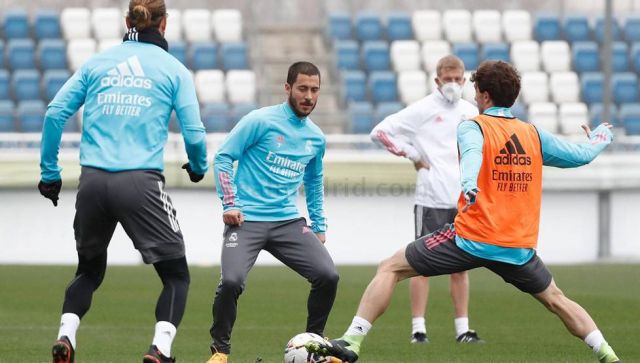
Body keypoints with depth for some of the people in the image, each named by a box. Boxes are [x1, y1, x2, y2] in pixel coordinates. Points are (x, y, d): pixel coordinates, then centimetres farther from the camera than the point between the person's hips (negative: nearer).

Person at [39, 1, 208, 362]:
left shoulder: (96, 63, 12)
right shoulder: (174, 70, 5)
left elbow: (55, 113, 5)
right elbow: (194, 132, 0)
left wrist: (50, 173, 12)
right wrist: (198, 167, 21)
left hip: (92, 182, 4)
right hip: (141, 183, -3)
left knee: (89, 271, 23)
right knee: (177, 275, 8)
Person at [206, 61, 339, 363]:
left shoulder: (316, 138, 12)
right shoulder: (261, 121, -5)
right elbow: (223, 157, -3)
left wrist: (319, 227, 23)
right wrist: (230, 204, -10)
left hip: (288, 221, 5)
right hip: (247, 220, -5)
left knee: (328, 276, -12)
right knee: (231, 281, -25)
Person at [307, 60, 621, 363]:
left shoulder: (472, 127, -3)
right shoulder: (534, 135, 9)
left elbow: (472, 151, -26)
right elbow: (581, 155, 18)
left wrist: (469, 184, -47)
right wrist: (600, 139, 41)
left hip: (471, 239, -4)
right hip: (519, 247, 4)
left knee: (391, 269, 4)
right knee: (556, 300, 26)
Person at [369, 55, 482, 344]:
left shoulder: (470, 112, 12)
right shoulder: (422, 110, -3)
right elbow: (380, 132, -7)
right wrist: (413, 156, -6)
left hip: (463, 201, 5)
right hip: (431, 199, -5)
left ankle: (463, 329, 11)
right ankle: (418, 329, -1)